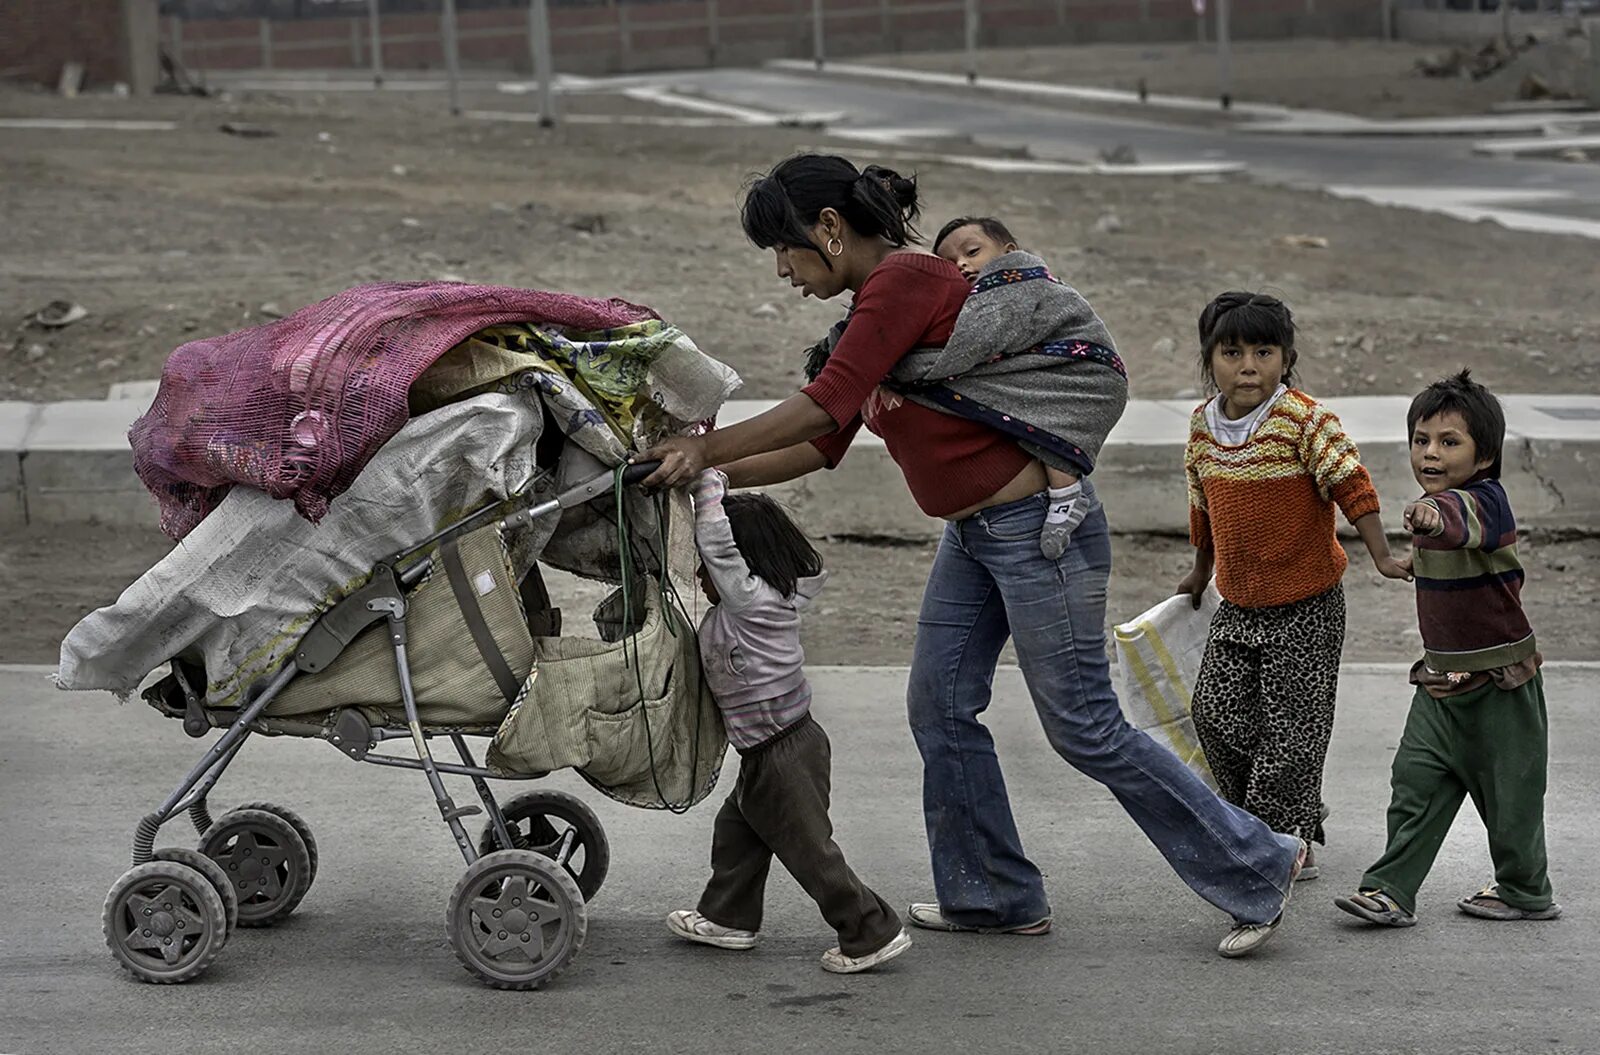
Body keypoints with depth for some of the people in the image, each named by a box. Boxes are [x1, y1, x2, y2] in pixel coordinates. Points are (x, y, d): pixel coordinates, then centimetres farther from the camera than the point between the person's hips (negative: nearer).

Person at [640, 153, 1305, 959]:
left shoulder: (907, 281, -18)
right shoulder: (877, 300, 11)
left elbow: (822, 409, -24)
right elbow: (825, 444, 13)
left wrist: (704, 449, -16)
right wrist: (712, 473, 6)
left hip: (1037, 526, -10)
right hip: (973, 534, 10)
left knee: (1086, 730, -2)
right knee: (939, 708, 11)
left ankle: (1258, 868, 10)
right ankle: (994, 896, 24)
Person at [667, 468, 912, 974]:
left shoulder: (749, 598, -20)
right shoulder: (773, 596, 5)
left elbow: (714, 540, -23)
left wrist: (706, 477, -13)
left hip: (783, 756, -10)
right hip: (766, 756, 10)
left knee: (808, 848, -3)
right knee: (736, 831, 21)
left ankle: (873, 932, 2)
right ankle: (728, 918, 34)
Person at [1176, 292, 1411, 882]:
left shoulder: (1304, 418, -17)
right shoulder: (1203, 424, 2)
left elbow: (1351, 485, -16)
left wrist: (1381, 556, -22)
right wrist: (1201, 572, 28)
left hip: (1306, 609, -5)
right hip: (1237, 605, 6)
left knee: (1291, 729, -1)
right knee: (1216, 713, 3)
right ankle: (1251, 819, 23)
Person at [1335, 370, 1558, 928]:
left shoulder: (1486, 501, -21)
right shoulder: (1433, 508, 4)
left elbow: (1465, 520, -48)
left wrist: (1436, 517, -69)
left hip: (1500, 680, -7)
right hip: (1442, 680, 7)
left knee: (1508, 788, 6)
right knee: (1416, 780, -1)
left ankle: (1526, 892, 24)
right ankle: (1391, 891, 0)